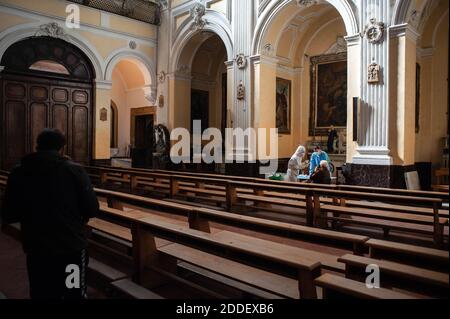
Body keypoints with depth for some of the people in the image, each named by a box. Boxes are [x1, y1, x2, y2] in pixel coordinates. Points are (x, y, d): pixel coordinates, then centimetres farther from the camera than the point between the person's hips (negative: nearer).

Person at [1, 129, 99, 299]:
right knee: (74, 294, 14)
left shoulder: (18, 173, -2)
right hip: (72, 247, -2)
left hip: (36, 250, 3)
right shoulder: (74, 170, -10)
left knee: (42, 294, 19)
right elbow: (92, 209, -9)